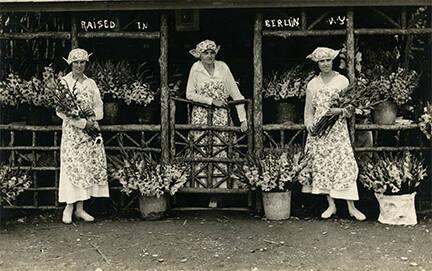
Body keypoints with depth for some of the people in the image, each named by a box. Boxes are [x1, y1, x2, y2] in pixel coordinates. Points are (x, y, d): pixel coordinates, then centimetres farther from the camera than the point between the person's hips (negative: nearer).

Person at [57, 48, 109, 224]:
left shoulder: (91, 83, 12)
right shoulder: (64, 82, -1)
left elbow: (99, 106, 13)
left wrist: (93, 116, -9)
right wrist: (82, 123, -14)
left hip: (91, 129, 4)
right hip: (72, 130, -4)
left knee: (91, 166, 0)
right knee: (72, 167, -7)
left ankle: (80, 208, 7)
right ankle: (69, 208, 2)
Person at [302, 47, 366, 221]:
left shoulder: (342, 81, 2)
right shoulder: (312, 84, 10)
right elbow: (309, 109, 11)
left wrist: (340, 111, -20)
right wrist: (309, 123, -8)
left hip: (338, 129, -3)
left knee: (344, 164, -10)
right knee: (322, 166, 2)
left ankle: (351, 207, -5)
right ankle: (331, 205, 12)